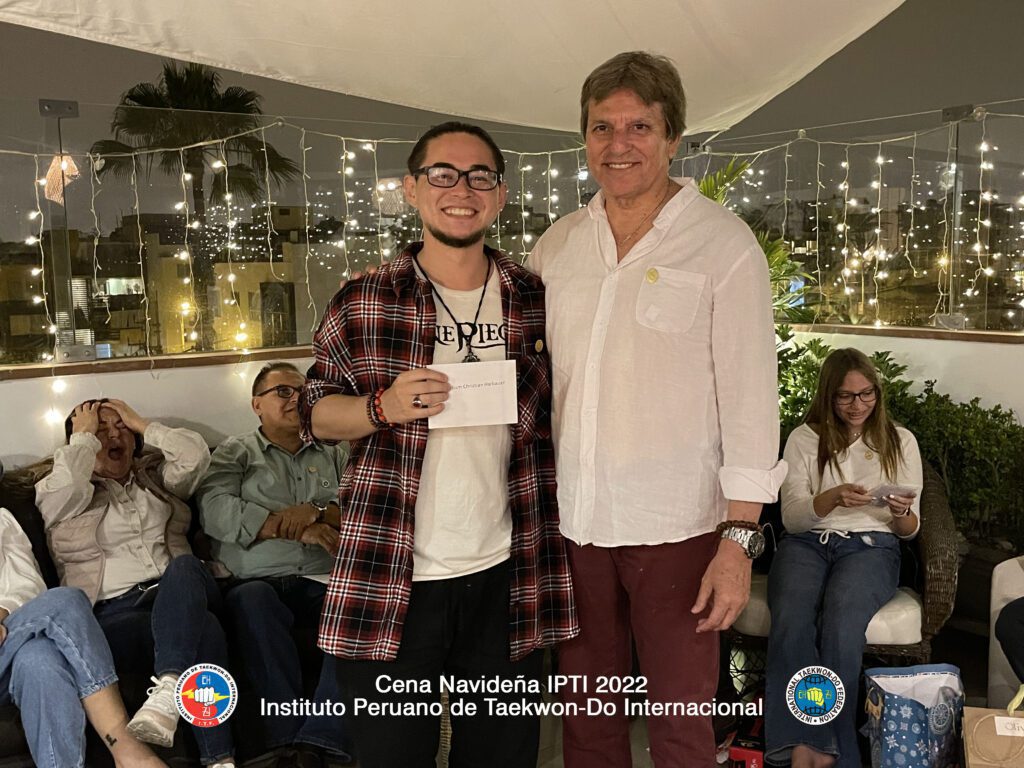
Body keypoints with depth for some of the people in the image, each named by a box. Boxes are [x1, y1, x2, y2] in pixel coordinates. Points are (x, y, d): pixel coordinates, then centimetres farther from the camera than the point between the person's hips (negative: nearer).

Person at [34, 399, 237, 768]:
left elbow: (195, 455, 6)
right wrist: (83, 434, 7)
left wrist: (141, 424, 13)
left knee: (184, 565, -37)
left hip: (178, 593, 3)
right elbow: (67, 481, -10)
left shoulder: (155, 475, 26)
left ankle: (166, 690, -53)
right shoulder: (58, 495, 16)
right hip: (113, 610, -3)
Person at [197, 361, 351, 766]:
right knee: (251, 599, -35)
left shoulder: (333, 453, 23)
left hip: (322, 581, 2)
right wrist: (297, 529, -12)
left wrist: (318, 512, -14)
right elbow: (215, 510, -5)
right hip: (257, 580, -1)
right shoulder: (235, 452, 15)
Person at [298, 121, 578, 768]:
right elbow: (318, 414, 5)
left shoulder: (536, 301, 4)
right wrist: (385, 406, -15)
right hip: (390, 577, -1)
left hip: (506, 575, 2)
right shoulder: (364, 303, -1)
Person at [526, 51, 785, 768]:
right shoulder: (556, 245, 7)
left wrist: (740, 537, -12)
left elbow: (750, 394, -8)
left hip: (676, 527, -3)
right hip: (571, 521, 4)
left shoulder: (723, 242, -5)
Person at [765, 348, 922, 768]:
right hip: (806, 542, 0)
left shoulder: (900, 441, 12)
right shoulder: (804, 438, 8)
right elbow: (791, 517, 0)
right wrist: (833, 497, -20)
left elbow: (909, 529, 11)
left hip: (870, 545, 0)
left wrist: (901, 514, -14)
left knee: (840, 623, -34)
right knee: (791, 623, -34)